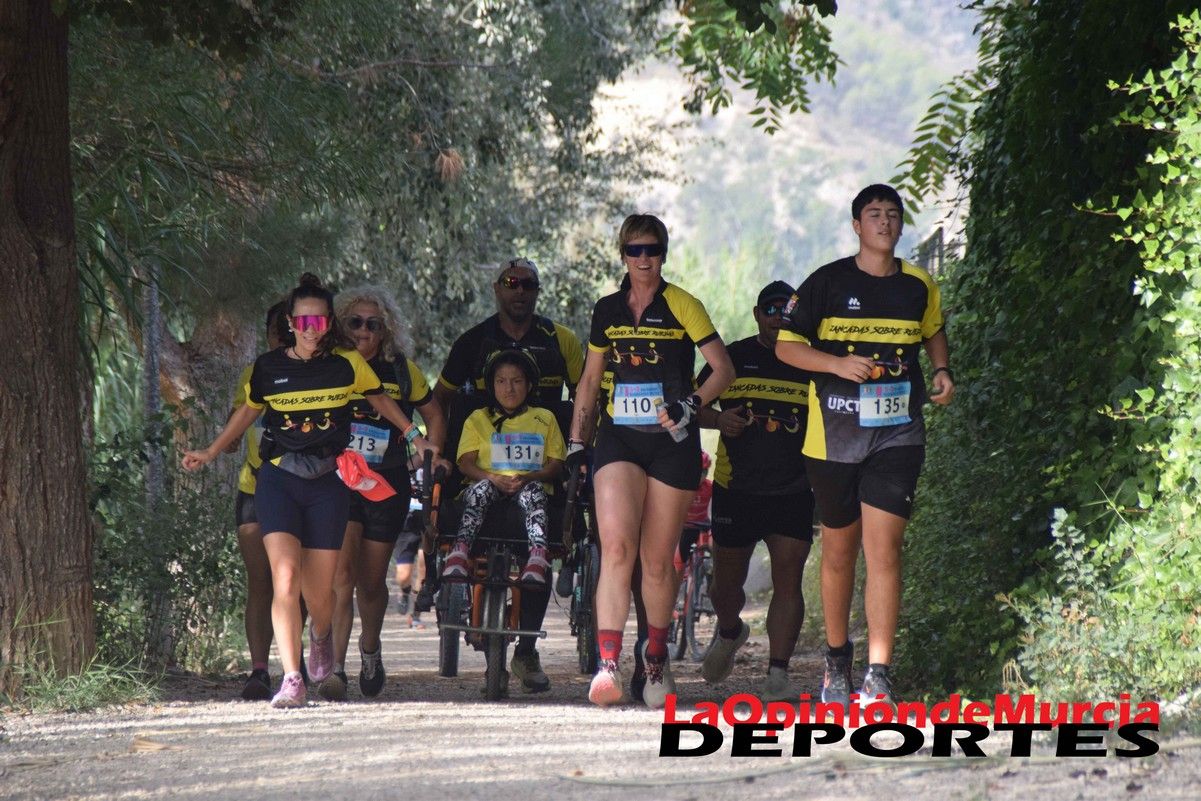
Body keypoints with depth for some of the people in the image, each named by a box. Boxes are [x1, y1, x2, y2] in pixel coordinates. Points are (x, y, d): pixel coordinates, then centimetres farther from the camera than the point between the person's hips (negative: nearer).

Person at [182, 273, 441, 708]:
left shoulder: (347, 364, 0)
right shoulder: (268, 368, 2)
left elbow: (380, 399, 18)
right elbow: (247, 412, 19)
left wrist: (416, 438, 17)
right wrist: (209, 453, 19)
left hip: (327, 482, 0)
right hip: (278, 479, 0)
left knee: (319, 590, 3)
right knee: (285, 578, -18)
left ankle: (321, 635, 41)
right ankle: (291, 679, -17)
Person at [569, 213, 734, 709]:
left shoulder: (682, 306, 0)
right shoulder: (607, 310, 11)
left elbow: (724, 369, -1)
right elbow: (590, 379, 19)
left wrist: (691, 404, -18)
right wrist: (576, 441, 12)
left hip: (671, 443, -2)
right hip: (619, 439, 2)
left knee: (658, 560, 3)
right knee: (617, 547, -18)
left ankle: (657, 660, 24)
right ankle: (607, 665, -25)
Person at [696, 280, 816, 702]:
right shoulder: (732, 358, 5)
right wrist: (718, 419, -11)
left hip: (794, 493, -1)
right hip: (736, 489, 1)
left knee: (788, 582, -11)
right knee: (727, 581, 11)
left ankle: (777, 675, -12)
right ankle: (729, 631, 43)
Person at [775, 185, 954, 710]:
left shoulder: (919, 286, 7)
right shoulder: (827, 283, -1)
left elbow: (932, 331, 27)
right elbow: (787, 345, 0)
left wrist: (942, 371, 7)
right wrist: (838, 363, -16)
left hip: (897, 434, 0)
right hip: (834, 434, 0)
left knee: (883, 548, -12)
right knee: (839, 548, 11)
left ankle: (878, 676, -14)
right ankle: (836, 657, 31)